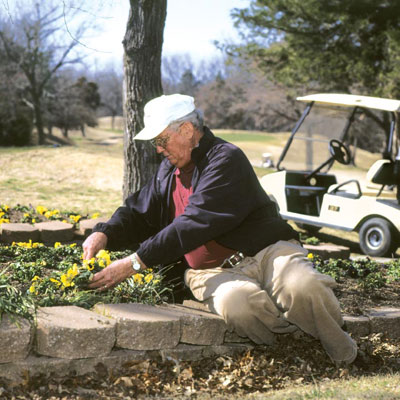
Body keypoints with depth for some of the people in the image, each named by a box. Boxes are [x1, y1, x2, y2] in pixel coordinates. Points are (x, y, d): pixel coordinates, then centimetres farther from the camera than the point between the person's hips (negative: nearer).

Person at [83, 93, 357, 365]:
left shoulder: (226, 159, -11)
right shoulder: (169, 171, 17)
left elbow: (195, 224, -20)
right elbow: (138, 213, 25)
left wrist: (136, 262, -21)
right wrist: (104, 234, 2)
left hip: (267, 252, -4)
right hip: (214, 271, 4)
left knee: (303, 289, -36)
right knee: (236, 303, -35)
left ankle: (345, 358, -9)